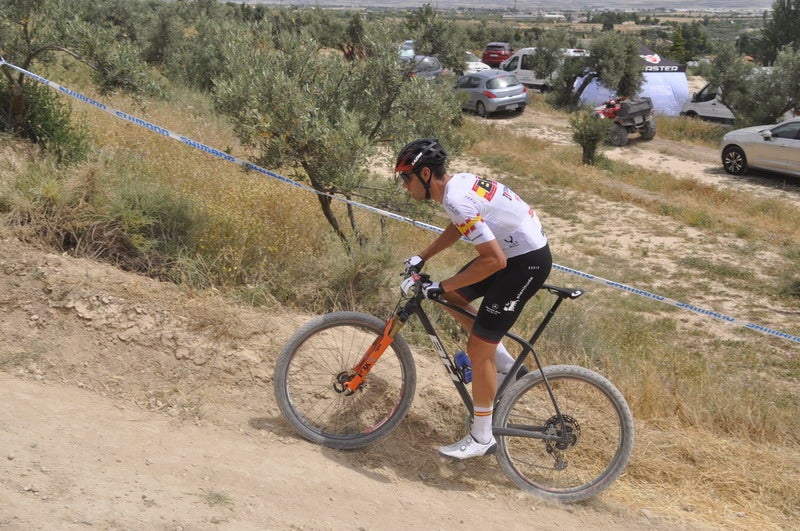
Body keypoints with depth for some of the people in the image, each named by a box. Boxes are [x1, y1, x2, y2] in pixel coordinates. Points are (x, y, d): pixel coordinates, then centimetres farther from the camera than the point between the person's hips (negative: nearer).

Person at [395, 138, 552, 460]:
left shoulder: (457, 201, -26)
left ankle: (481, 438, 8)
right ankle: (504, 362, 26)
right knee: (452, 297, 19)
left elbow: (494, 260, -29)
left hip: (527, 262, -10)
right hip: (515, 249, 10)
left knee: (478, 348, -5)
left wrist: (440, 286, -21)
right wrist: (422, 258, 20)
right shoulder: (459, 181, 3)